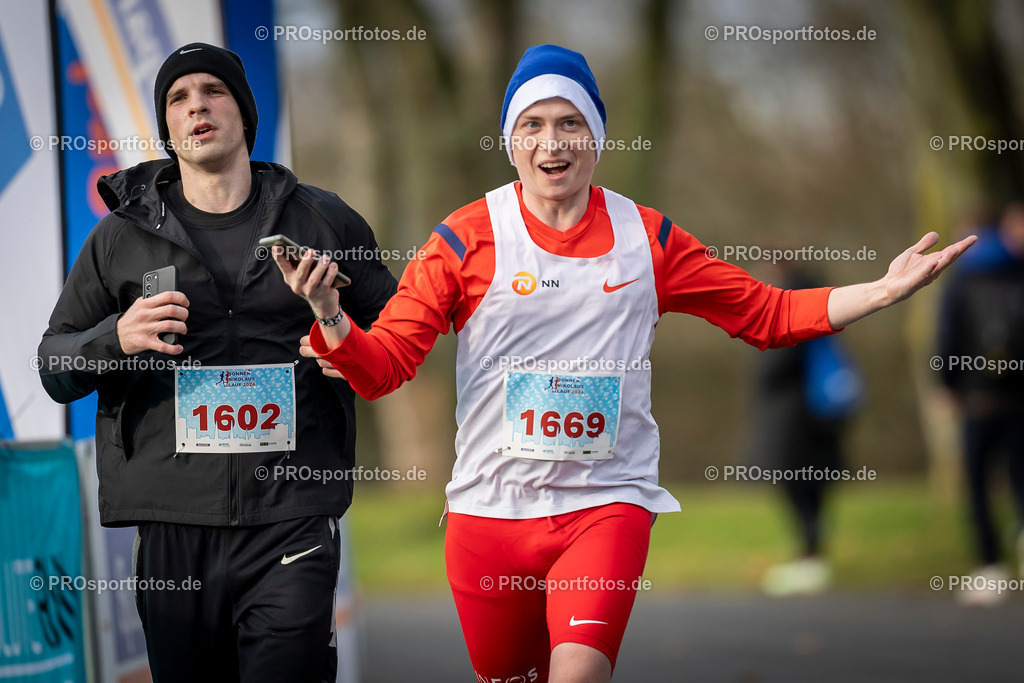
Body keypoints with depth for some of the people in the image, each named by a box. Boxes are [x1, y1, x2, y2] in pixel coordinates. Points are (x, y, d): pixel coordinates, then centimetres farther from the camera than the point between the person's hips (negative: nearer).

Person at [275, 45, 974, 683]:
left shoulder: (648, 238, 5)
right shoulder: (467, 237, -2)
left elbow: (767, 314, 14)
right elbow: (384, 365, -4)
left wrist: (885, 289, 3)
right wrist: (331, 320, -25)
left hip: (607, 503, 0)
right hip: (491, 509, 0)